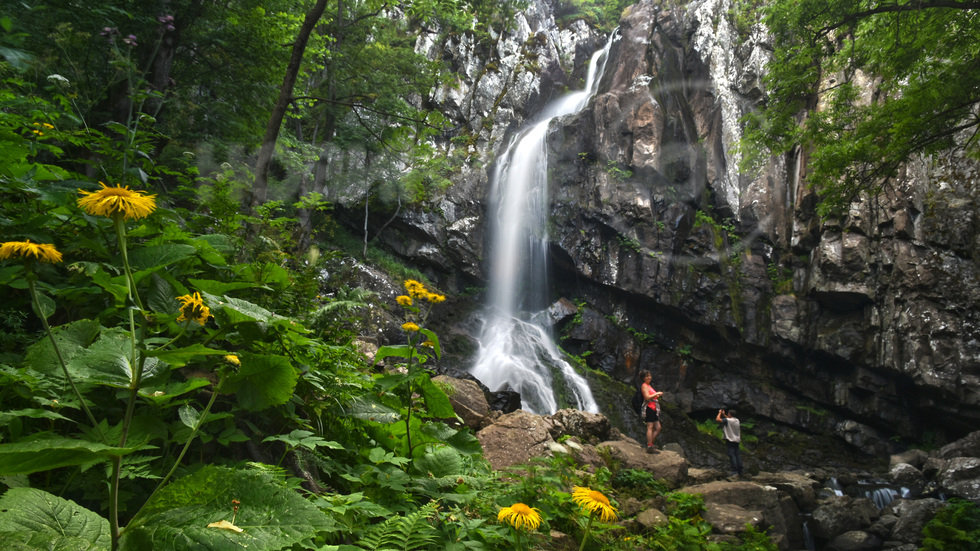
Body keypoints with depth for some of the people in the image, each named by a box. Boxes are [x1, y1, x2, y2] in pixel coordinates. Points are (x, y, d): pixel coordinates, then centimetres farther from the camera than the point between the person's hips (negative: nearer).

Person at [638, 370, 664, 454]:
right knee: (650, 428, -10)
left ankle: (651, 443, 17)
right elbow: (647, 397, -18)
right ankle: (649, 447, -11)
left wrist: (657, 396, 12)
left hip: (654, 409, 10)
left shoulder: (649, 386, 22)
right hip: (649, 408, -10)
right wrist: (657, 394, -12)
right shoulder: (644, 386, -7)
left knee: (658, 428, 10)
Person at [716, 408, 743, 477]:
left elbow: (717, 419, -17)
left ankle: (735, 472, -13)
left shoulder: (728, 420, -14)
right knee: (738, 455, 9)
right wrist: (724, 414, 30)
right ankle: (740, 472, 11)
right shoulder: (737, 420, 10)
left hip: (730, 440, -7)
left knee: (732, 456, -8)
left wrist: (720, 413, -1)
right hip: (737, 440, 7)